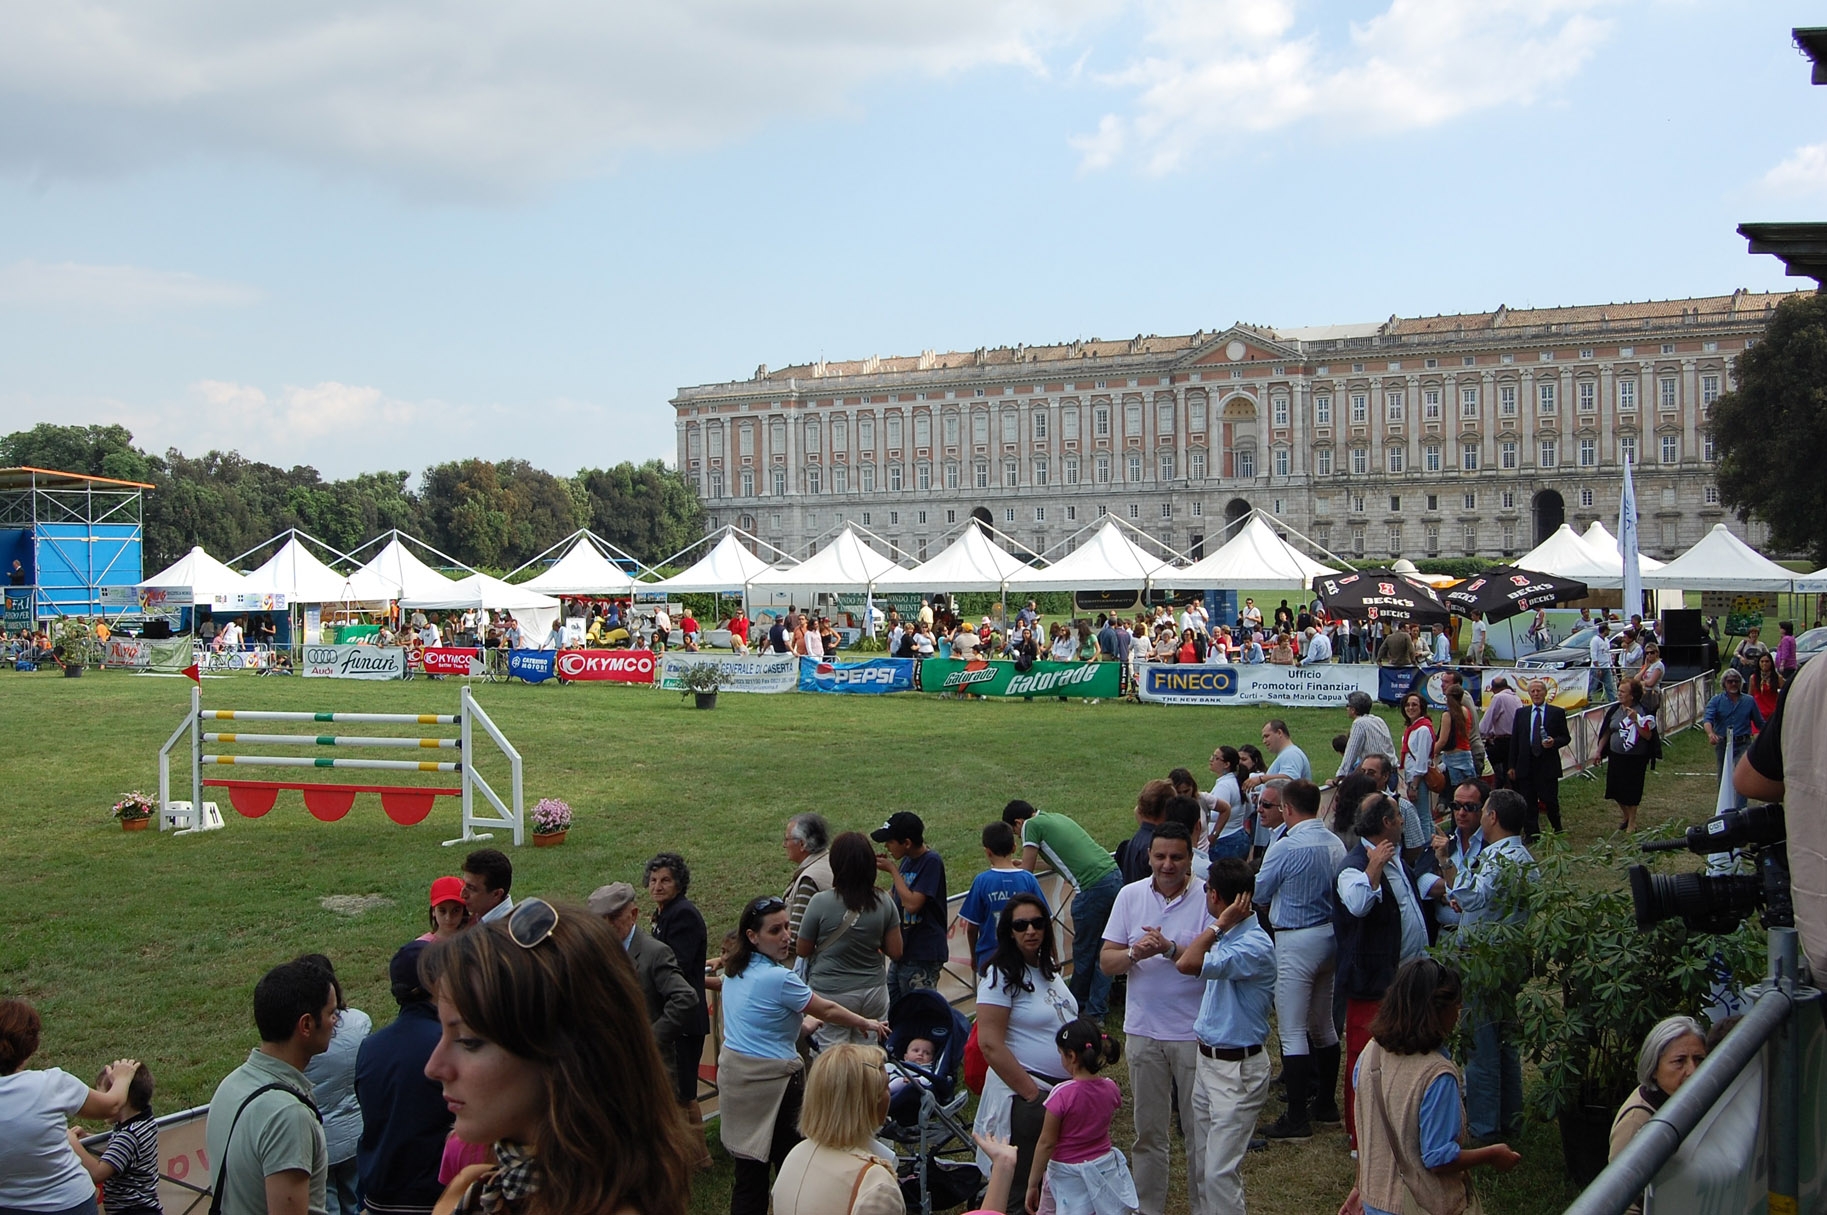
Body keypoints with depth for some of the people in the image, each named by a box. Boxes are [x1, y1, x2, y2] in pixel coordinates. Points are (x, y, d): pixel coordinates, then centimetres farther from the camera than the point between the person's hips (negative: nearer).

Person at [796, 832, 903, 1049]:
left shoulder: (821, 903, -14)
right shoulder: (884, 903, -4)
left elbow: (802, 950, -3)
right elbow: (895, 952, 0)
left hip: (830, 993, -3)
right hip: (873, 992, 4)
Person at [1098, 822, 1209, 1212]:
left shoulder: (1206, 899, -8)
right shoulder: (1130, 896, 2)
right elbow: (1106, 961, 1)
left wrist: (1171, 949, -26)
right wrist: (1135, 953, -18)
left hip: (1194, 1031, -3)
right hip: (1143, 1030, 3)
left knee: (1201, 1129, 5)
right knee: (1148, 1129, 15)